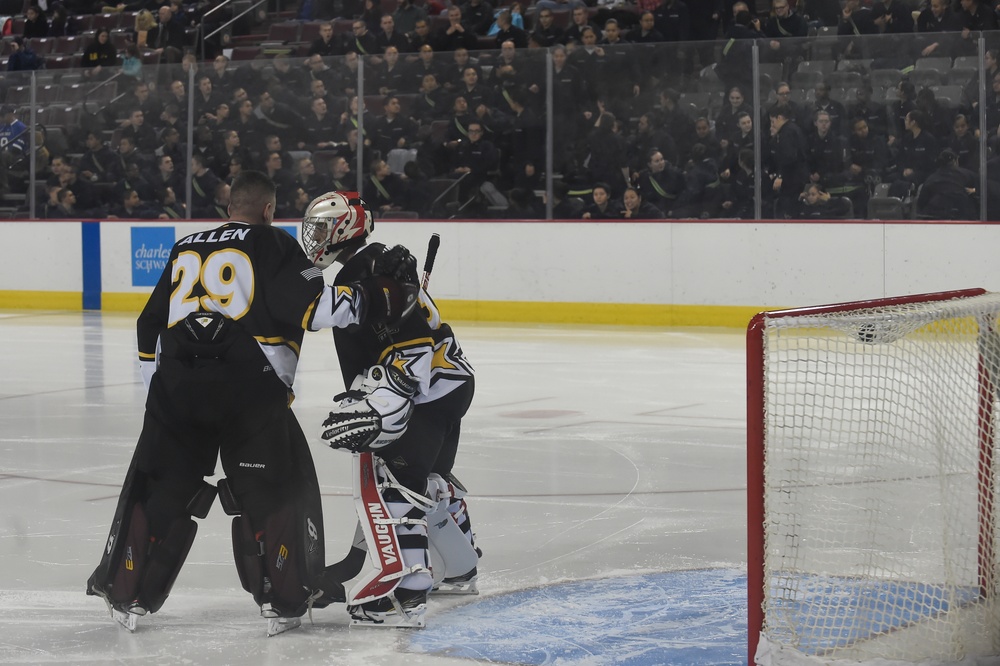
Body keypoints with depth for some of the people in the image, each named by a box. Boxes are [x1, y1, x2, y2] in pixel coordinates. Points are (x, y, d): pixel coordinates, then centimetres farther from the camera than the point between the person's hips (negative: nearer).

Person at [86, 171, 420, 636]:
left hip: (174, 385, 5)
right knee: (279, 489, 6)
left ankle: (126, 595, 18)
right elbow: (313, 307, -7)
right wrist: (381, 297, 0)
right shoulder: (273, 245, 6)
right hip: (248, 387, -5)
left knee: (159, 488, 14)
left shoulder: (185, 249, 23)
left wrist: (157, 395, 31)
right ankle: (286, 600, 5)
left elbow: (150, 327, 24)